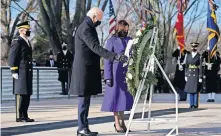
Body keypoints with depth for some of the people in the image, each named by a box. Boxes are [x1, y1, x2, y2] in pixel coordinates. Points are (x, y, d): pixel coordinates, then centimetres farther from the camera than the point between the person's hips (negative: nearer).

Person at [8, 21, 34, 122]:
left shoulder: (27, 42, 19)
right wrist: (14, 71, -18)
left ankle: (24, 116, 14)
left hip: (28, 73, 9)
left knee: (27, 95, 9)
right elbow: (11, 57, -13)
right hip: (21, 73, -9)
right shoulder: (17, 42, -8)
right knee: (20, 94, -7)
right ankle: (19, 117, -4)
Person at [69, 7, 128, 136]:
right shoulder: (85, 29, -16)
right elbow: (96, 47, -28)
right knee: (84, 98, -8)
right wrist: (115, 56, -35)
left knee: (86, 99, 10)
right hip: (84, 70, -10)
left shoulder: (88, 27, 17)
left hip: (88, 70, 10)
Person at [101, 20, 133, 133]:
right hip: (116, 72, -5)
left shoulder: (129, 40, 11)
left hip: (127, 73, 5)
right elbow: (107, 60, -5)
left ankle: (122, 122, 15)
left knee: (124, 96, 8)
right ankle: (117, 123, 5)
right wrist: (108, 77, -12)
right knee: (116, 96, -1)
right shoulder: (112, 41, -3)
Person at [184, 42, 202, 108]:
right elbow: (186, 66, 11)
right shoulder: (188, 56, 9)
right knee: (190, 90, 5)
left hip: (196, 74, -4)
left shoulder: (199, 56, -3)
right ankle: (191, 104, 11)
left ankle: (196, 104, 3)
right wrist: (186, 75, 6)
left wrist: (200, 77, -8)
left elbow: (200, 67, -5)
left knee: (196, 90, -3)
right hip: (189, 74, 4)